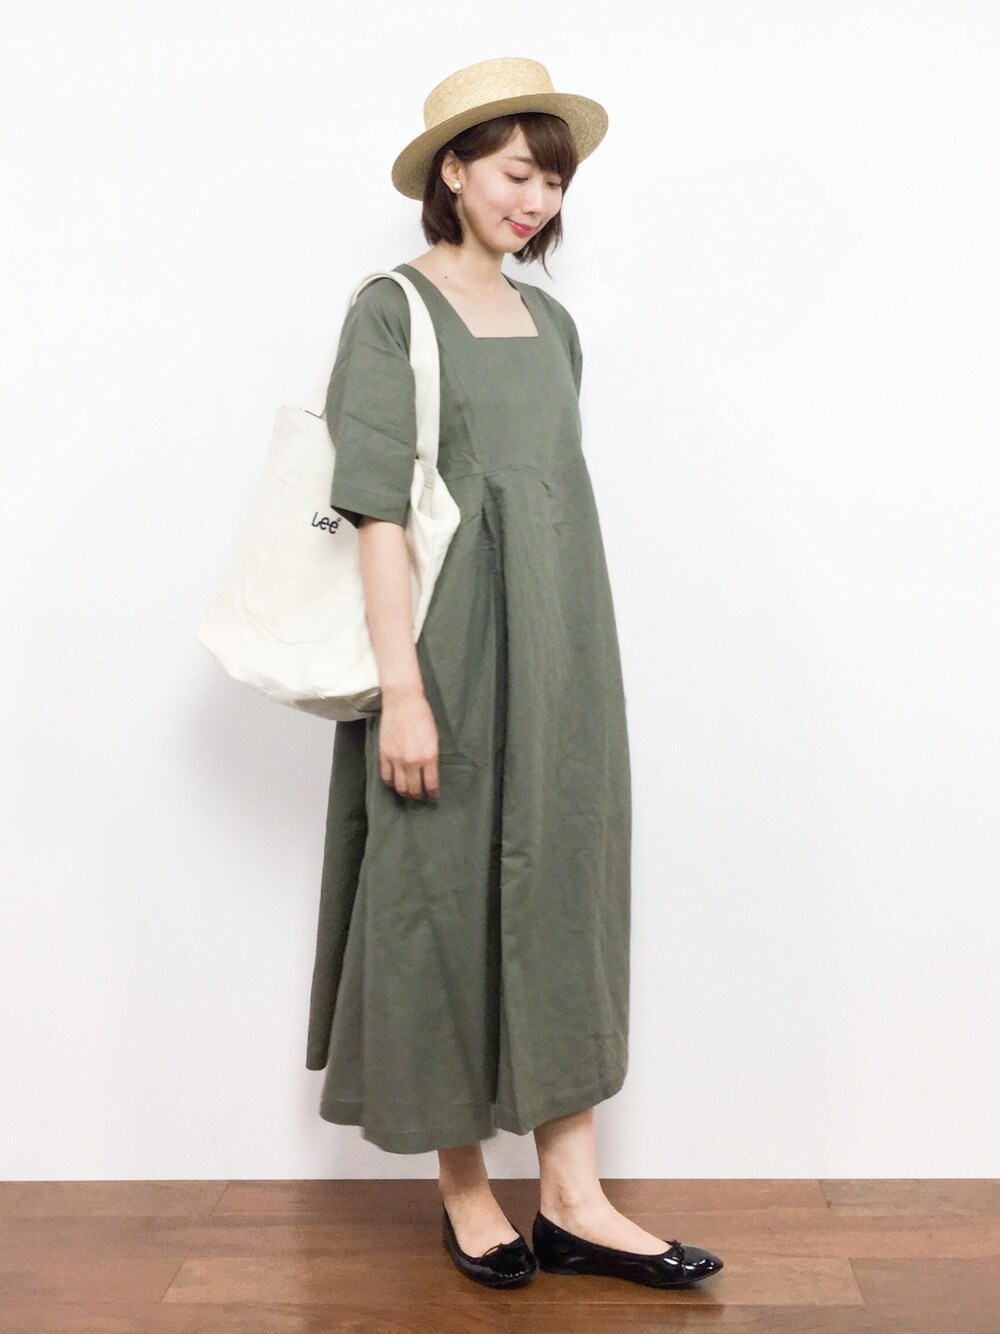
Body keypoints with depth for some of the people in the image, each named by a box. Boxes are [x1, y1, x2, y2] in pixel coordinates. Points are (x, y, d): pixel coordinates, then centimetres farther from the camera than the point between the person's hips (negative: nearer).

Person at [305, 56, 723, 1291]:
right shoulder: (393, 310, -4)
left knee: (563, 898, 6)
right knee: (447, 899, 4)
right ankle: (463, 1189, 20)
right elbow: (377, 503, -12)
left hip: (561, 651, 6)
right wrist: (402, 682, -18)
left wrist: (568, 665, 15)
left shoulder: (550, 322, 14)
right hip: (454, 649, -6)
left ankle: (573, 1202, 15)